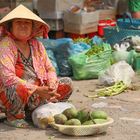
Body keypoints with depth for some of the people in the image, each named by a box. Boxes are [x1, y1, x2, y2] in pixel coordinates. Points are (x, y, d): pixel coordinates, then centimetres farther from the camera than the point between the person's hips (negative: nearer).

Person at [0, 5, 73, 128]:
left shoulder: (37, 45, 7)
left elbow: (50, 69, 12)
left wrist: (51, 87, -11)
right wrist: (37, 90, -30)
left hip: (37, 93, 7)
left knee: (67, 83, 1)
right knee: (22, 88, -40)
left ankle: (32, 112, 4)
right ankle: (14, 116, -8)